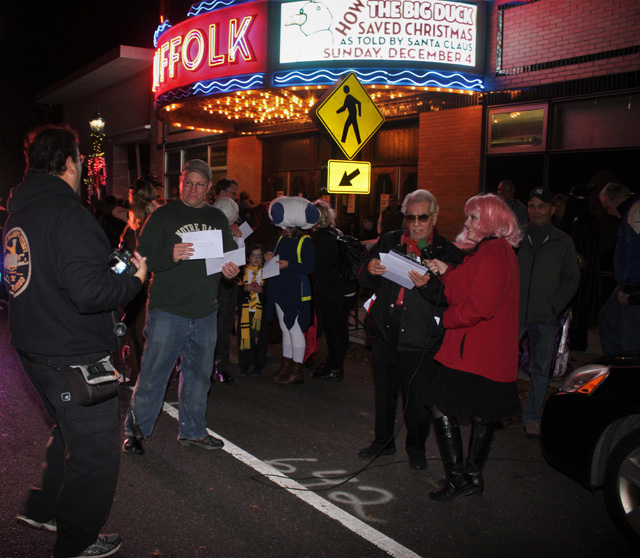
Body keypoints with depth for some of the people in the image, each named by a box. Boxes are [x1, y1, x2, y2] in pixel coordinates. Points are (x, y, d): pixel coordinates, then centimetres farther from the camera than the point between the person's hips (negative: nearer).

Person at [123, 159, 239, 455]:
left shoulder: (218, 219, 13)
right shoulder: (163, 216, -1)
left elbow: (230, 257, 21)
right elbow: (142, 257, -8)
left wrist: (232, 270, -1)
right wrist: (170, 256, -25)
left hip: (205, 313, 5)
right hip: (167, 310, -4)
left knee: (198, 375, 13)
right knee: (153, 374, -1)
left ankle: (192, 430, 27)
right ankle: (135, 429, 17)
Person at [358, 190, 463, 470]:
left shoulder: (448, 252, -4)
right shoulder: (389, 242, 8)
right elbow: (364, 281, 13)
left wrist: (429, 285, -28)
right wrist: (369, 270, -10)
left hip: (420, 339, -3)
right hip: (386, 332, 4)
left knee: (417, 397, 6)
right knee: (384, 391, 16)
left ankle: (416, 448, 28)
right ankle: (383, 442, 36)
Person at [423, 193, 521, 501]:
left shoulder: (491, 253, -17)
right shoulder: (500, 250, 16)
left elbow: (480, 306, -24)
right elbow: (465, 293, 16)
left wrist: (447, 319, -11)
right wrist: (447, 273, 3)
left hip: (472, 351, -11)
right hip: (492, 352, 11)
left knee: (442, 408, -4)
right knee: (483, 414, 15)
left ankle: (455, 477, 2)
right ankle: (473, 476, 25)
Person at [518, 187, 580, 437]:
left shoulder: (563, 242, 7)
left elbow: (571, 278, 9)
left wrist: (554, 305, -4)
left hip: (545, 316, 1)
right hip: (513, 313, 0)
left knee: (540, 369, 7)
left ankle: (532, 417, 18)